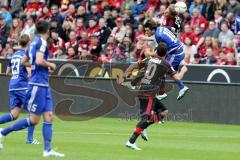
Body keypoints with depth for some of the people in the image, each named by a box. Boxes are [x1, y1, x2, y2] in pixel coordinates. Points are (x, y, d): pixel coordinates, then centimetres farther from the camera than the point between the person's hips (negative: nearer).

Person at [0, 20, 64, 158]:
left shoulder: (34, 42, 14)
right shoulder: (42, 42, -12)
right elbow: (40, 60, -26)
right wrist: (50, 65, -7)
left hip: (44, 85, 9)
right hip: (38, 84, -9)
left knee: (49, 117, 2)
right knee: (34, 120, -5)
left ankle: (48, 150, -2)